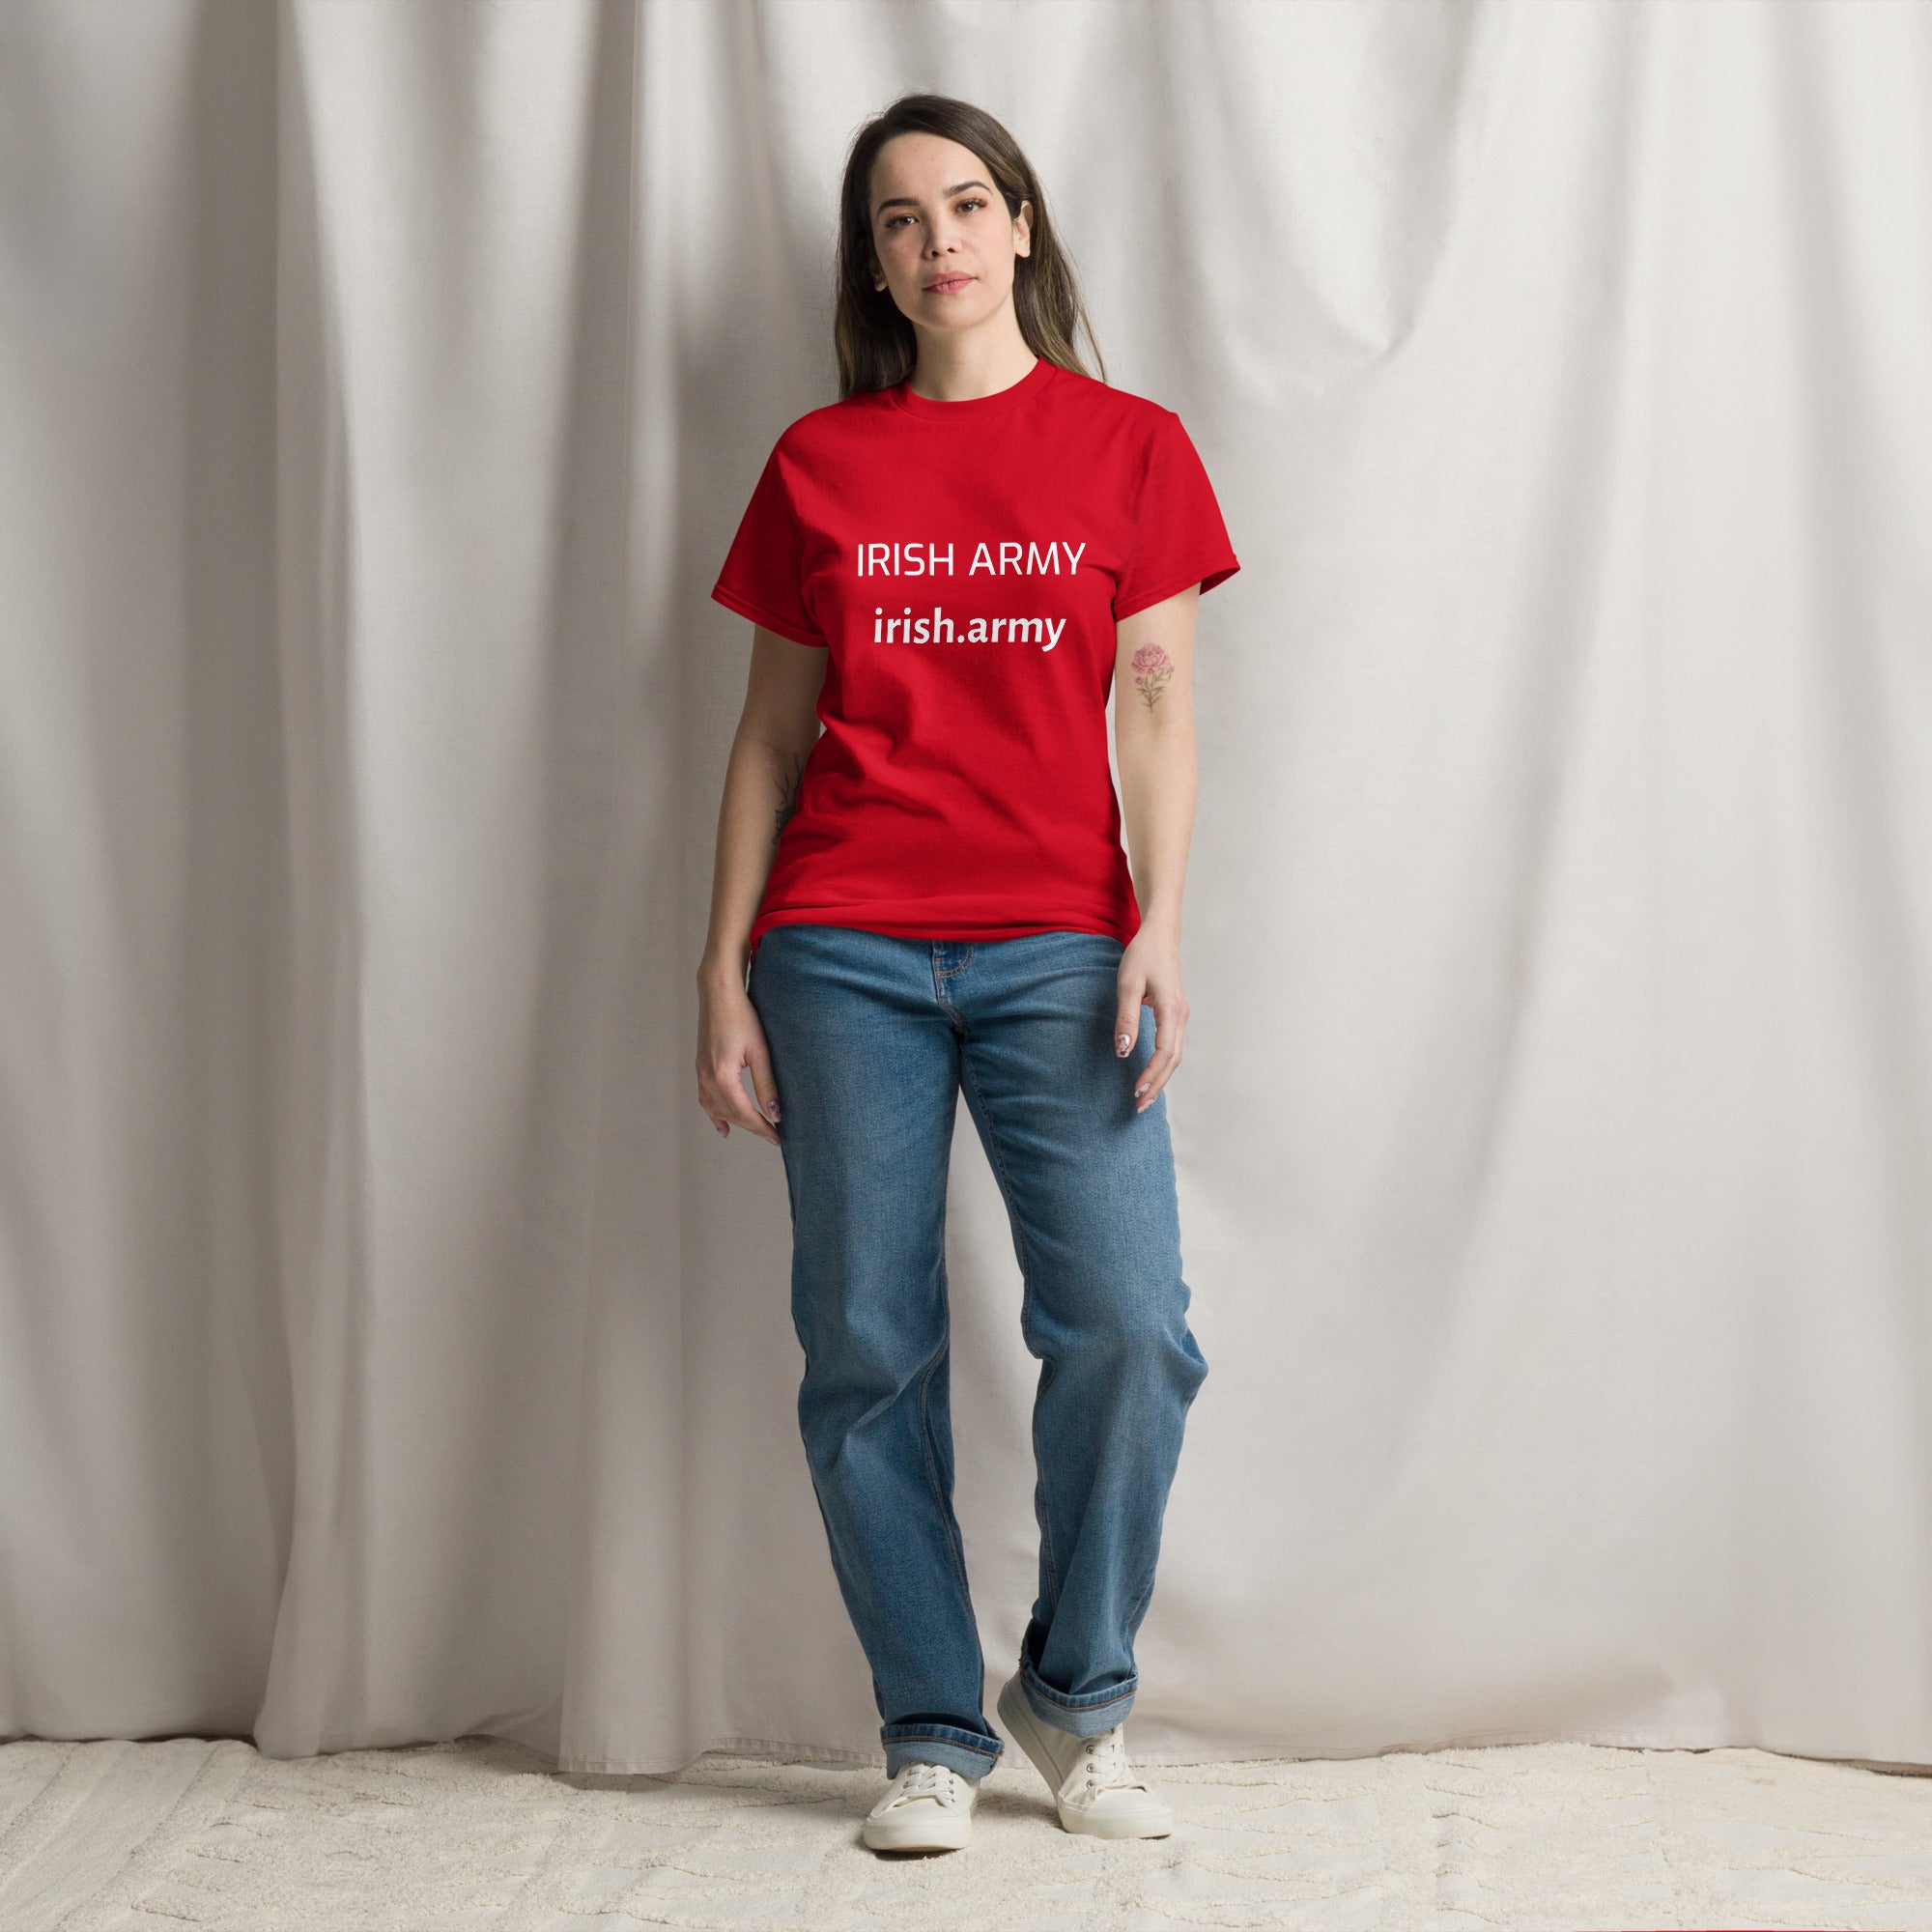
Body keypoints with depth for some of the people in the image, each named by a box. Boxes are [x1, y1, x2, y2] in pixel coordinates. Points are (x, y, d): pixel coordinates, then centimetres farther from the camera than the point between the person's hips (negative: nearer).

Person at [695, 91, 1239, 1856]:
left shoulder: (1129, 446, 9)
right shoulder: (819, 464, 11)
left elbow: (1158, 705, 5)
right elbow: (770, 734, 12)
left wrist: (1159, 929, -7)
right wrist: (723, 974, 6)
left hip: (1055, 946, -1)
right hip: (844, 949, 1)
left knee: (1128, 1325, -13)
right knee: (868, 1349, 0)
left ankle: (1079, 1694, 9)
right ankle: (932, 1734, 12)